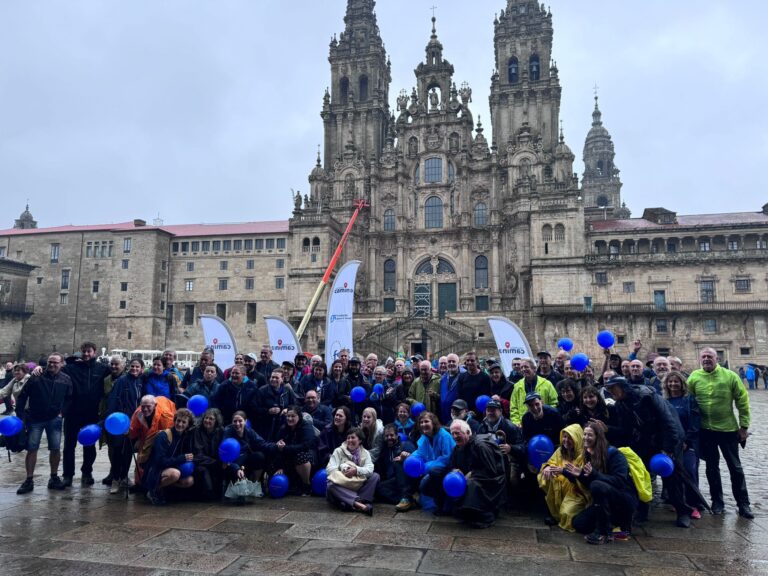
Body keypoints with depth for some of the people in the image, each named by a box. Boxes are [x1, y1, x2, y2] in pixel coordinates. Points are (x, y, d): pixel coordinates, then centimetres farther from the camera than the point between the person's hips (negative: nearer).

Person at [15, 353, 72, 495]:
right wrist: (20, 414, -5)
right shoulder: (36, 377, -7)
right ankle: (29, 480, 13)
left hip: (54, 419, 1)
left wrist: (62, 412, -1)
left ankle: (54, 478, 18)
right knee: (32, 449, 2)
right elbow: (22, 396, -2)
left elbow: (69, 398, 9)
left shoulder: (66, 380, -1)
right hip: (35, 419, -1)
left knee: (55, 449, 4)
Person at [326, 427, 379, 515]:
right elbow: (330, 468, -9)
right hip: (342, 487, -1)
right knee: (331, 485, -33)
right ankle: (358, 502, -45)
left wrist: (356, 470, -27)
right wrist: (344, 472, -24)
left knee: (375, 476, -20)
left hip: (359, 487, 1)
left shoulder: (365, 453, 8)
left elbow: (370, 469, -10)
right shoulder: (338, 451, 4)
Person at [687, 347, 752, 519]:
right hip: (705, 430, 1)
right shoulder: (694, 377, -6)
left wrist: (744, 426, -4)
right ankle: (717, 502, 26)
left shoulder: (730, 376, -9)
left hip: (728, 429, -1)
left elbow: (743, 402, -4)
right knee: (712, 467, 12)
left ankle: (743, 504, 23)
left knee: (735, 467, 10)